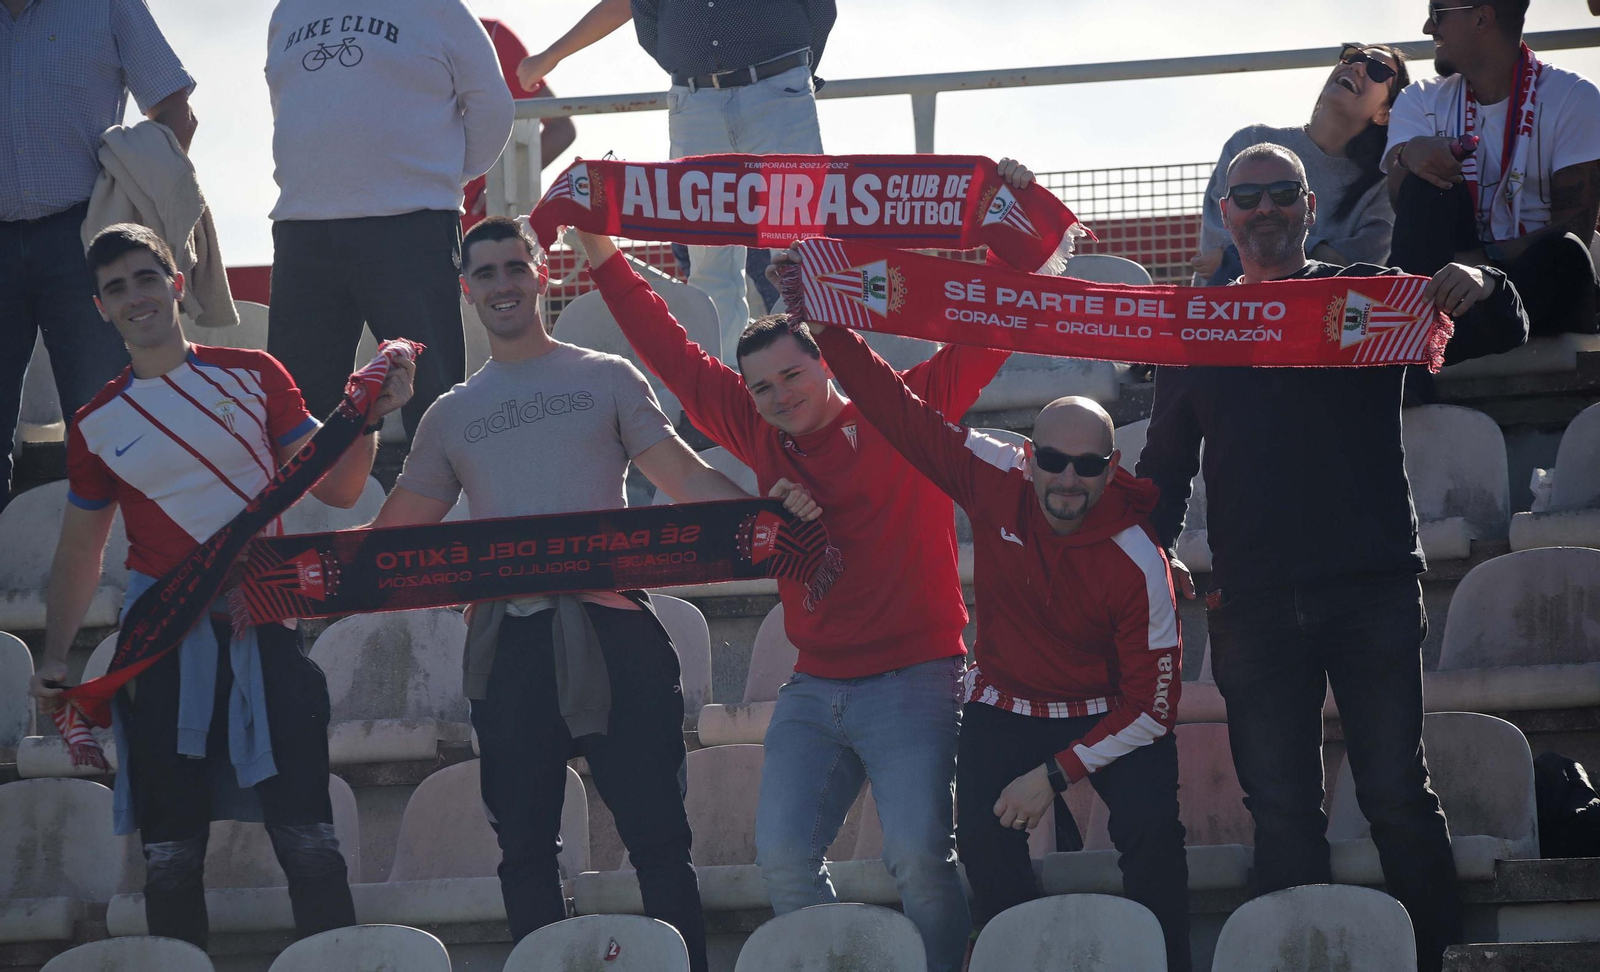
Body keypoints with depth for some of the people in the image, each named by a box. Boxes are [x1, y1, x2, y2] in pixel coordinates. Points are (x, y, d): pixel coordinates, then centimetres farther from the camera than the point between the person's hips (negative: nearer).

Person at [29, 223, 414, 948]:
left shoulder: (252, 377, 5)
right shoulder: (97, 425, 9)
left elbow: (337, 489, 4)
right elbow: (80, 551, 16)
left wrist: (368, 419, -14)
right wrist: (55, 659, 6)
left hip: (262, 625, -2)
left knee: (305, 830, -10)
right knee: (170, 846, 2)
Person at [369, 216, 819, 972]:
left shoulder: (605, 379, 10)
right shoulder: (451, 416, 18)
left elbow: (683, 474, 0)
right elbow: (397, 532, 15)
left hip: (609, 624, -3)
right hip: (507, 640, 3)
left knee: (656, 830, -7)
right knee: (525, 845, 6)